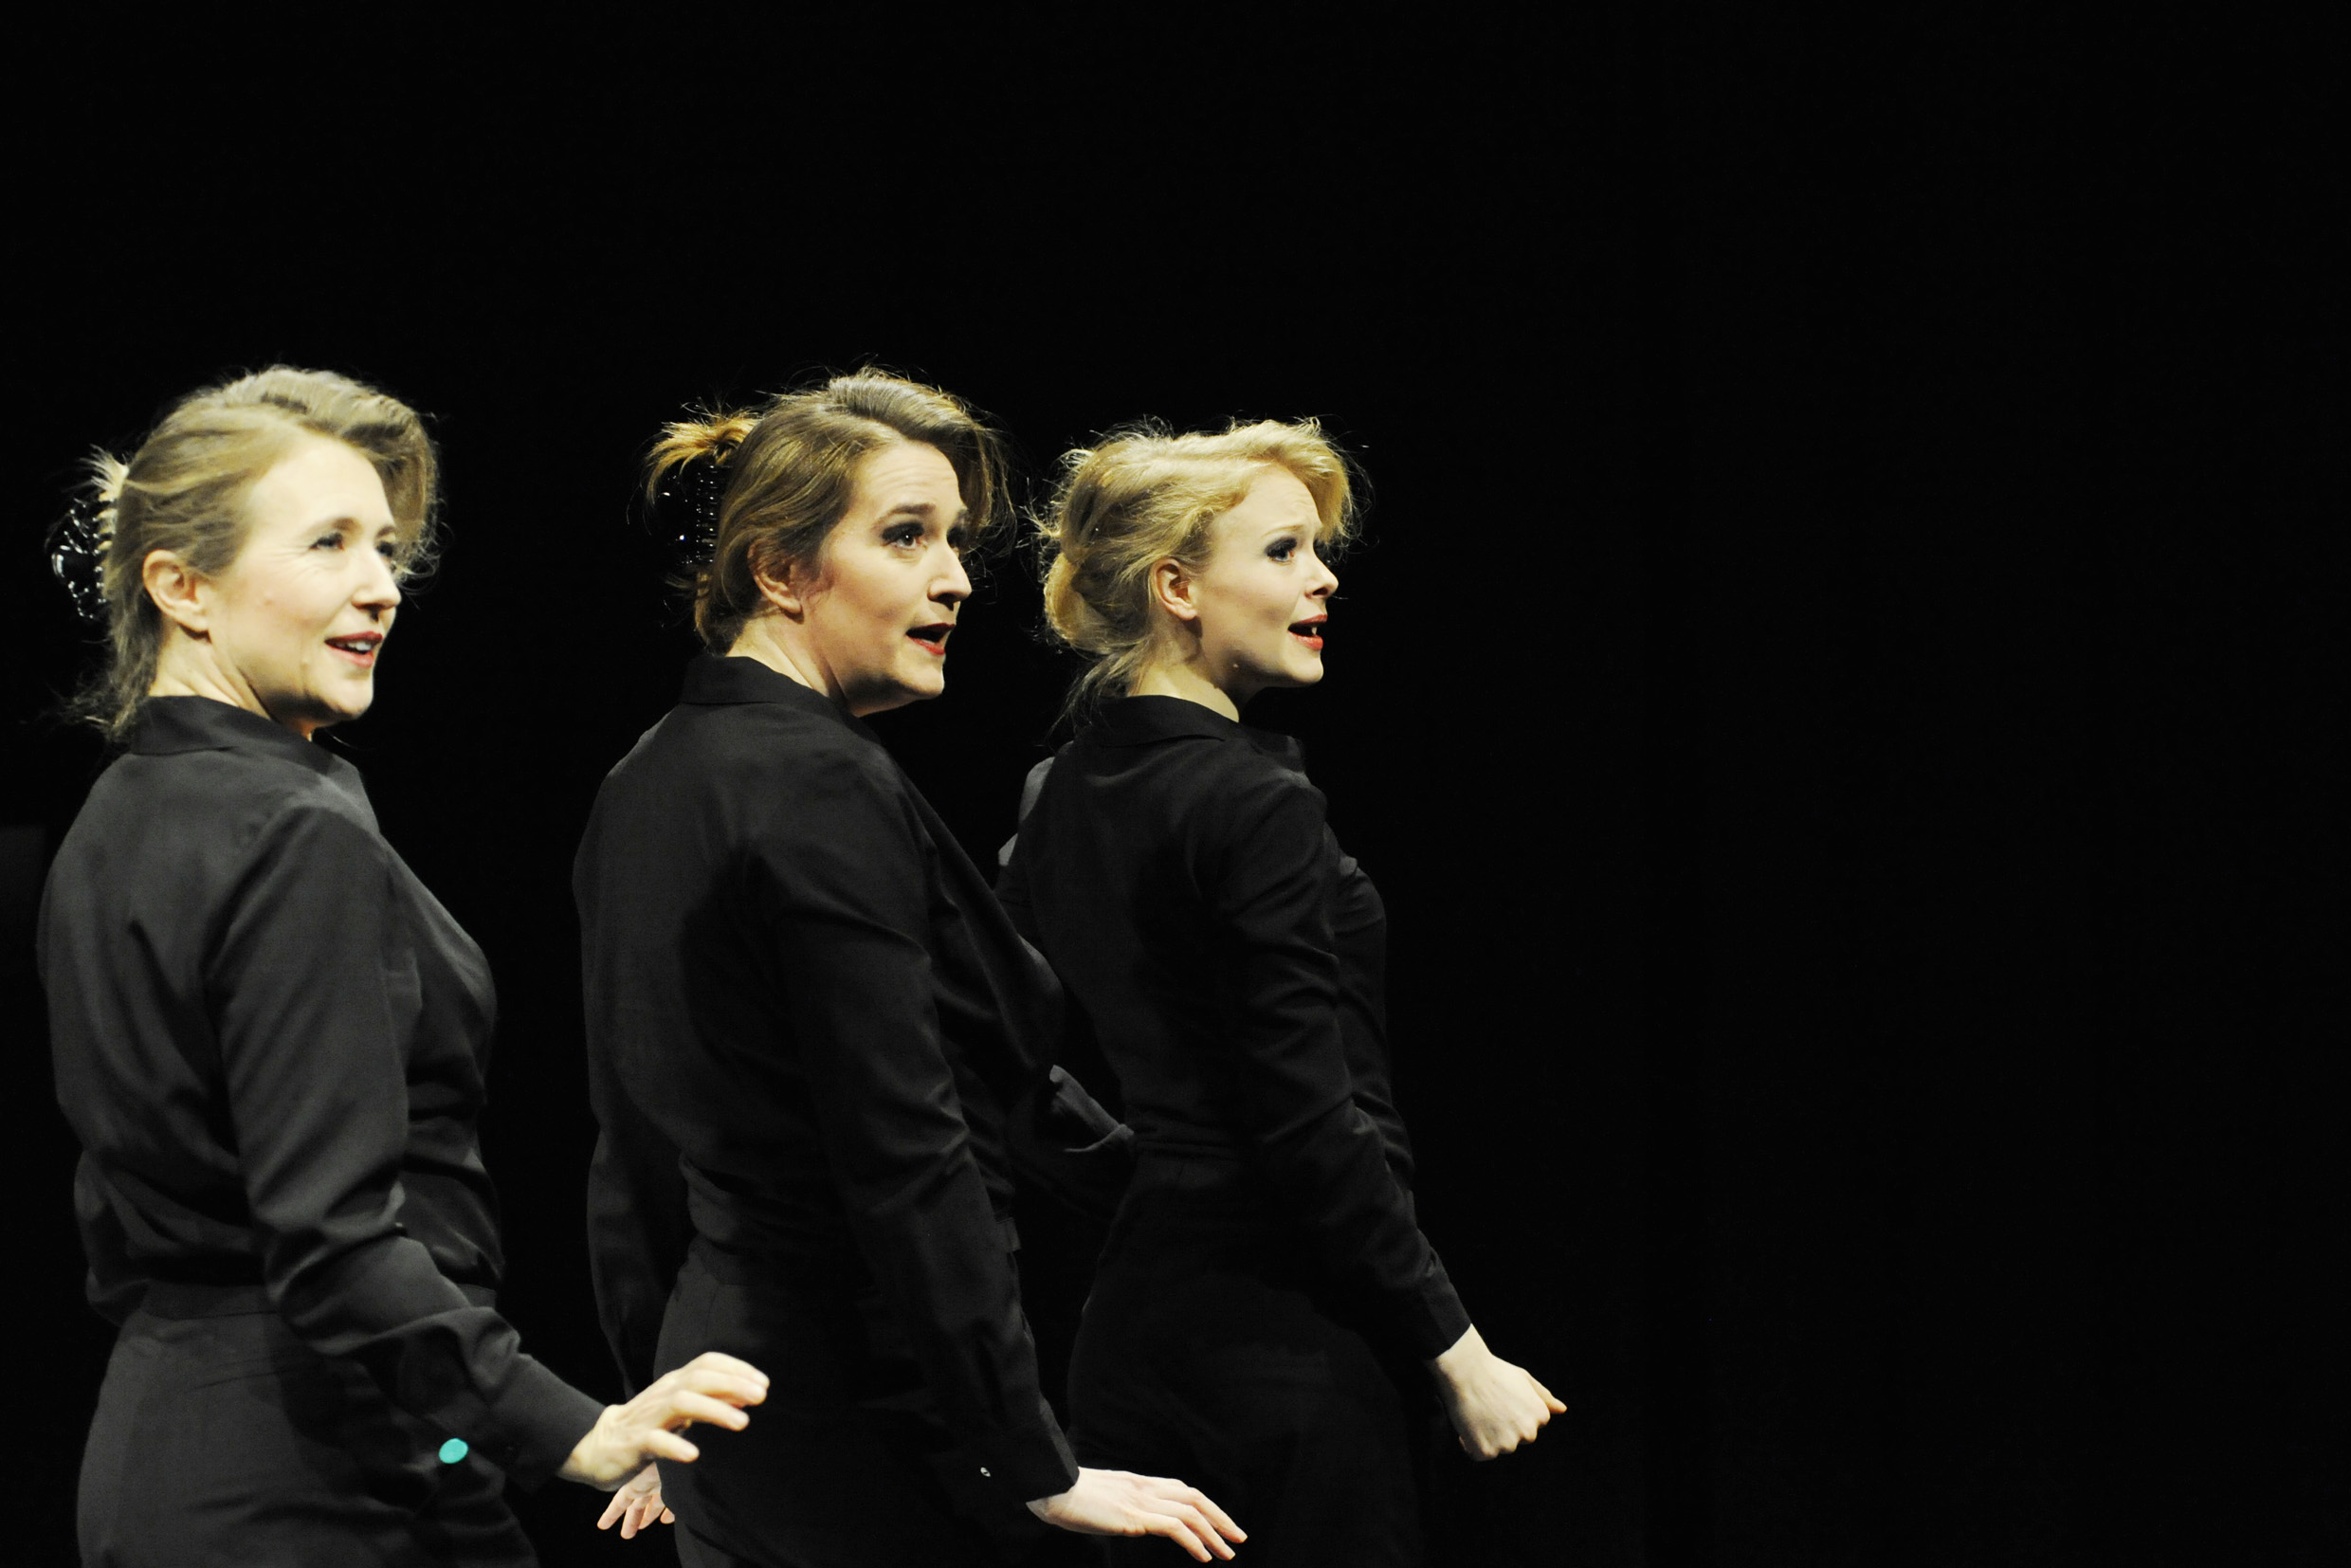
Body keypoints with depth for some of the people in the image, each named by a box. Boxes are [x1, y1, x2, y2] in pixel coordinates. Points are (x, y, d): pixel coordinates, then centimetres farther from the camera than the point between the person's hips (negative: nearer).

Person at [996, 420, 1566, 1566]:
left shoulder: (1058, 797, 10)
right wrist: (1459, 1353, -14)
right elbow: (1309, 1126, -19)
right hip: (1275, 1336, -8)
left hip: (1119, 1330, 9)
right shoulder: (1251, 804, -15)